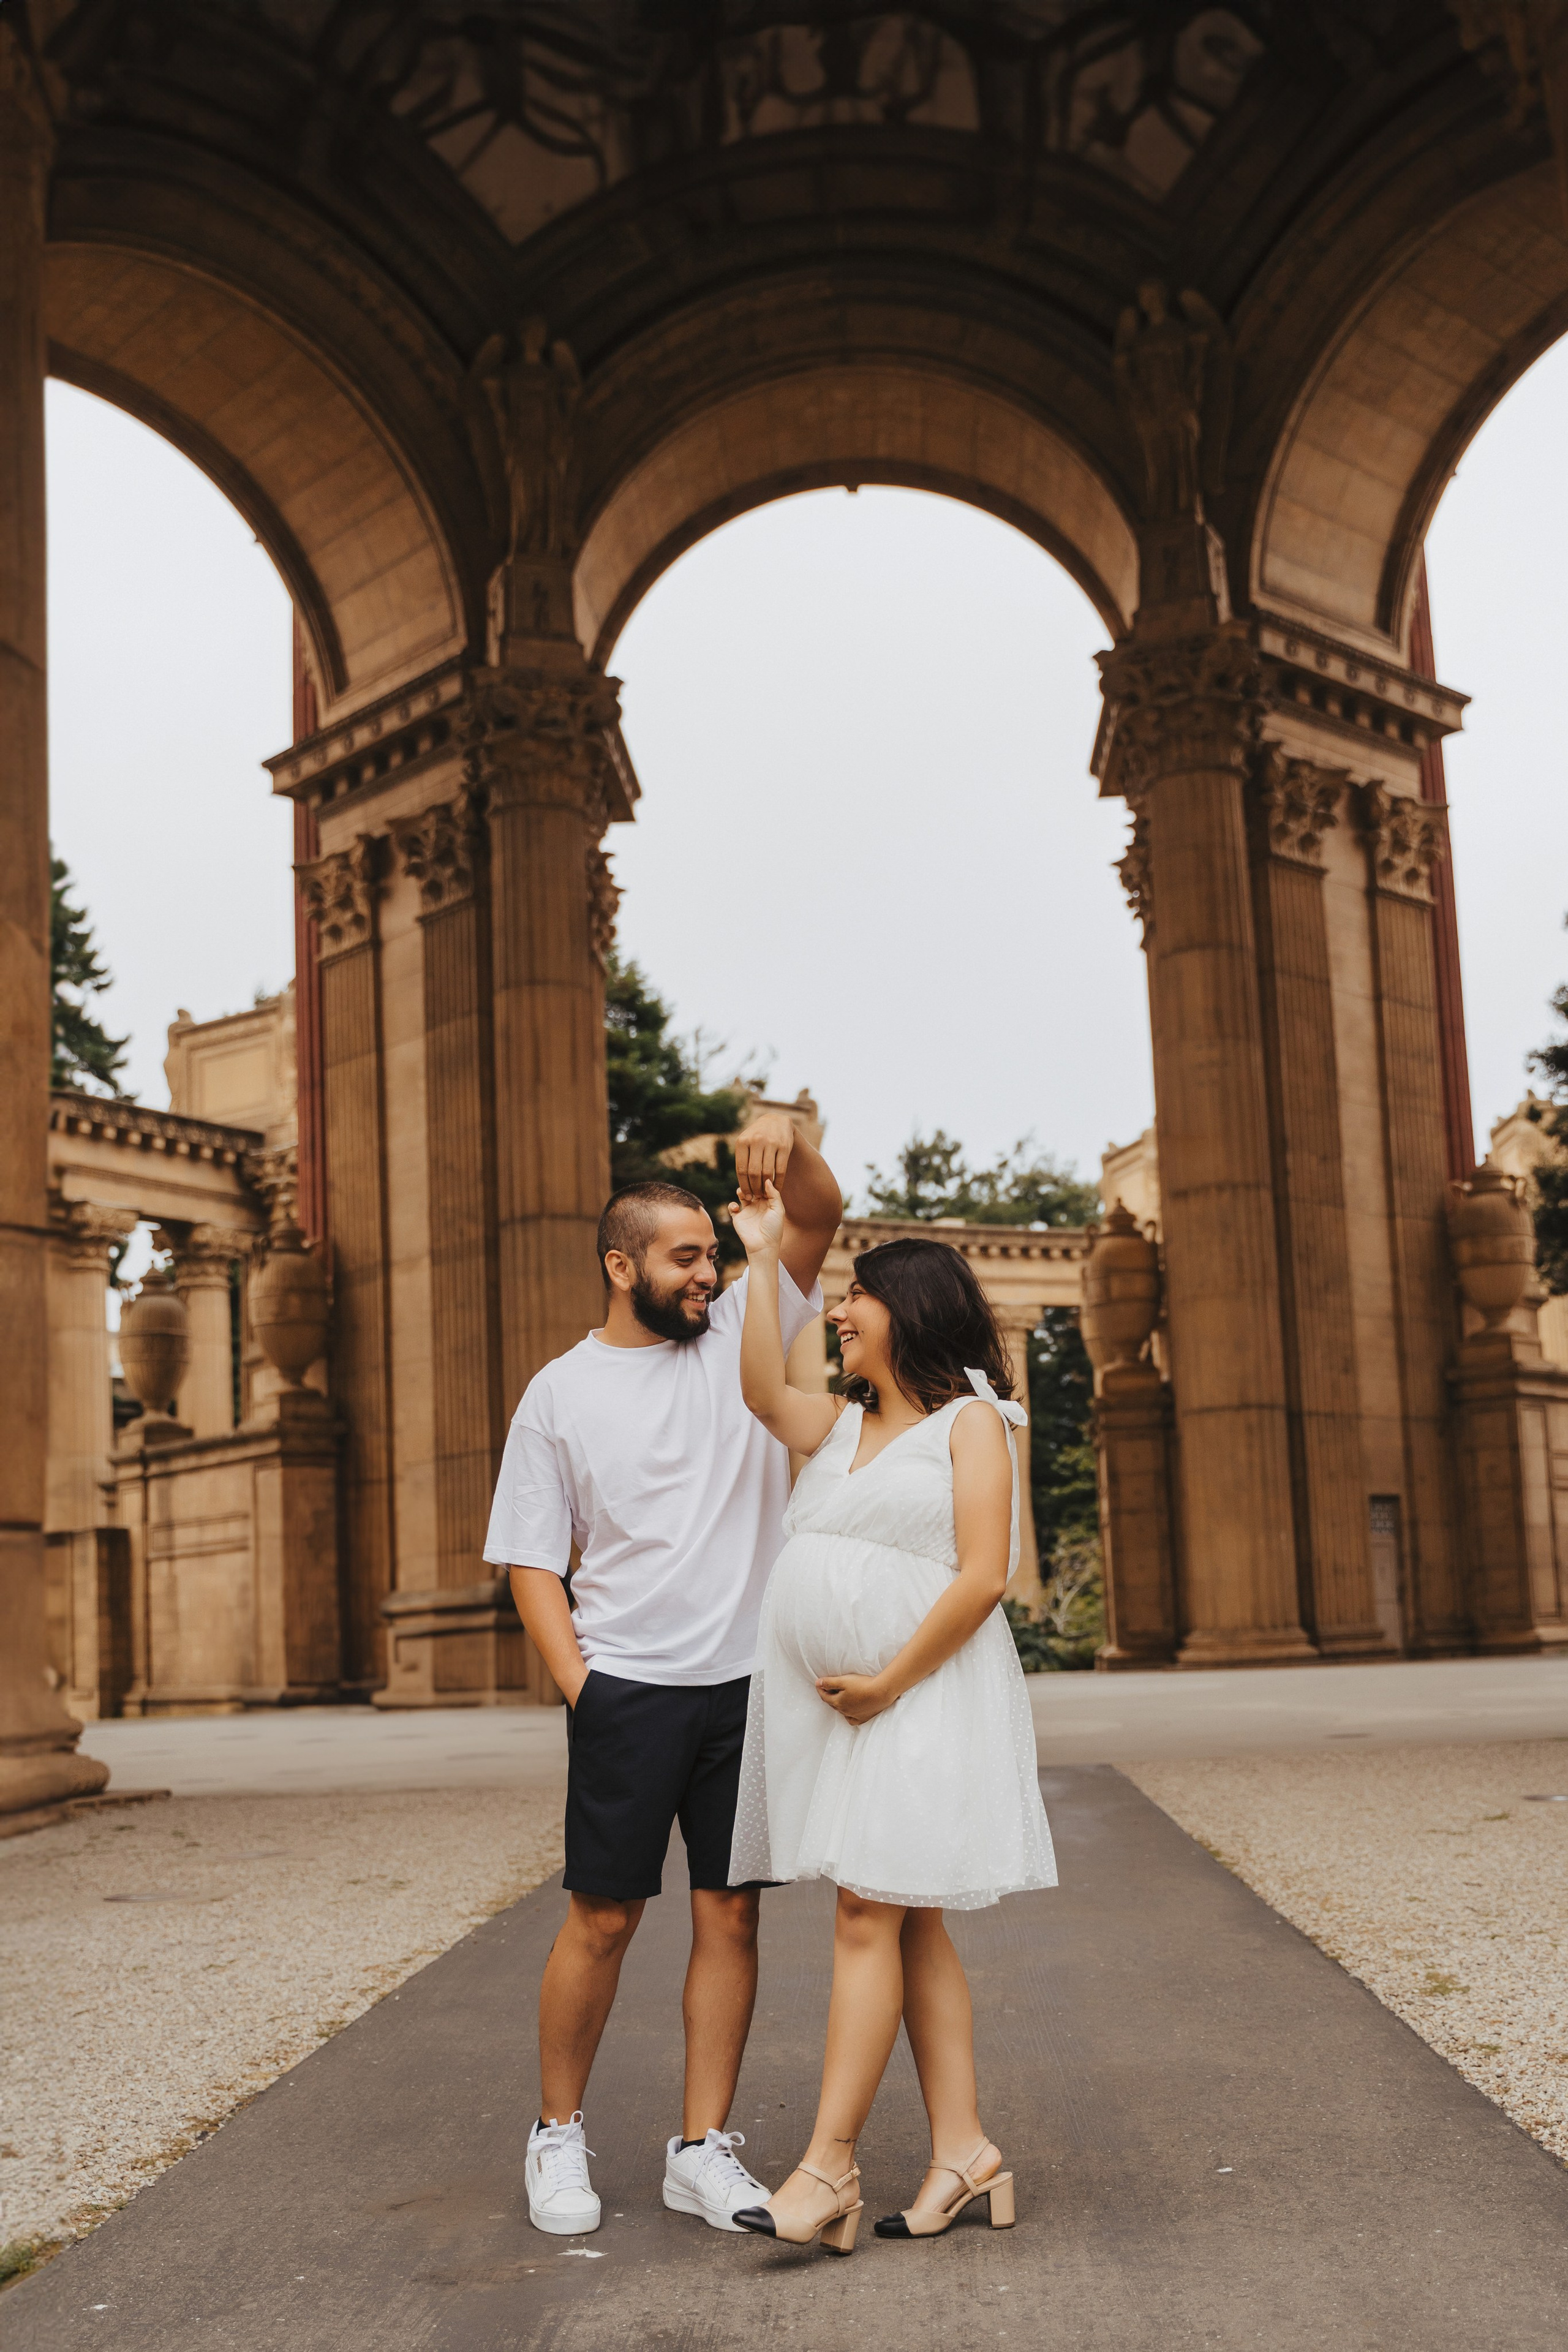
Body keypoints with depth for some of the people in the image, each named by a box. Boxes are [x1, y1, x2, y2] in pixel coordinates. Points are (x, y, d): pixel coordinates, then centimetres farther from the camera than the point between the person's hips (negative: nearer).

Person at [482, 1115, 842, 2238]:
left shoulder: (740, 1331, 7)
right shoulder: (562, 1392, 1)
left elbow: (822, 1216, 0)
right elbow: (532, 1560, 2)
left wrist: (786, 1141, -21)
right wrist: (578, 1685, -8)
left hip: (748, 1680, 3)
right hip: (629, 1688, -2)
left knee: (731, 1913, 5)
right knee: (603, 1919, 2)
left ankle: (704, 2149, 16)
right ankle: (559, 2133, 21)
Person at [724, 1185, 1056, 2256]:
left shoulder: (971, 1422, -4)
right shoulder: (843, 1425, 18)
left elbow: (983, 1577, -12)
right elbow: (764, 1395, 0)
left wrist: (890, 1680, -15)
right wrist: (763, 1257, 3)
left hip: (920, 1700, -7)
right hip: (831, 1703, 7)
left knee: (873, 1918, -9)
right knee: (909, 1924, 8)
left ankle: (830, 2162, -7)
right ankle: (964, 2147, 13)